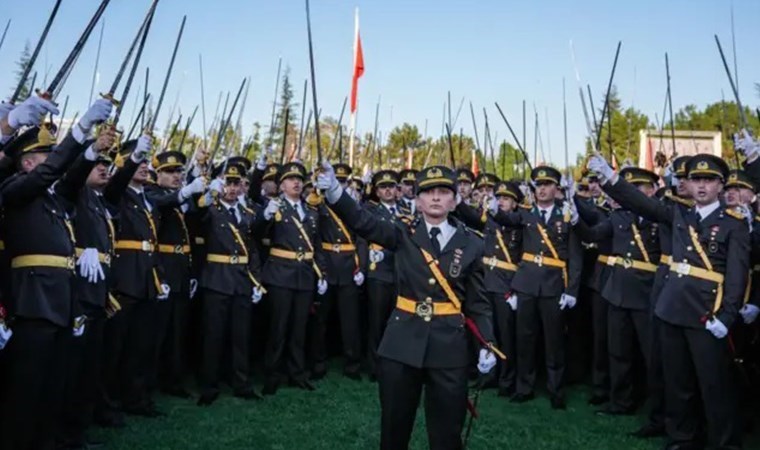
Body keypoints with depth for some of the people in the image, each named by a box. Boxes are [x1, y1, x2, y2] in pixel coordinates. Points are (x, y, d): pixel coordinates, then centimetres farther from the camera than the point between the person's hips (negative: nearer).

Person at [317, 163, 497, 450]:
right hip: (402, 343, 0)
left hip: (449, 346, 0)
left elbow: (478, 302, 4)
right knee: (394, 424, 13)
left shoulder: (471, 244, 1)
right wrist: (334, 190, -32)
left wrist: (487, 345, -7)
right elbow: (362, 222, -15)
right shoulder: (404, 235, 0)